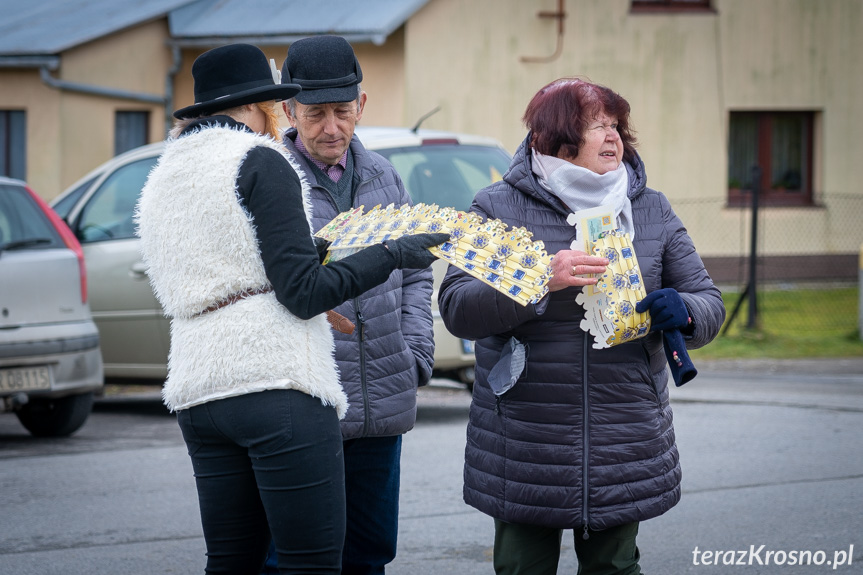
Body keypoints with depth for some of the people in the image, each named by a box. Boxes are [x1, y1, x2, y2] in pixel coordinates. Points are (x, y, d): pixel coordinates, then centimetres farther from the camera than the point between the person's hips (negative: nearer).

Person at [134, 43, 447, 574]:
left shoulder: (162, 183, 20)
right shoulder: (262, 162, -4)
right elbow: (303, 292, -10)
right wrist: (393, 255, -3)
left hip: (198, 390, 8)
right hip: (277, 380, -8)